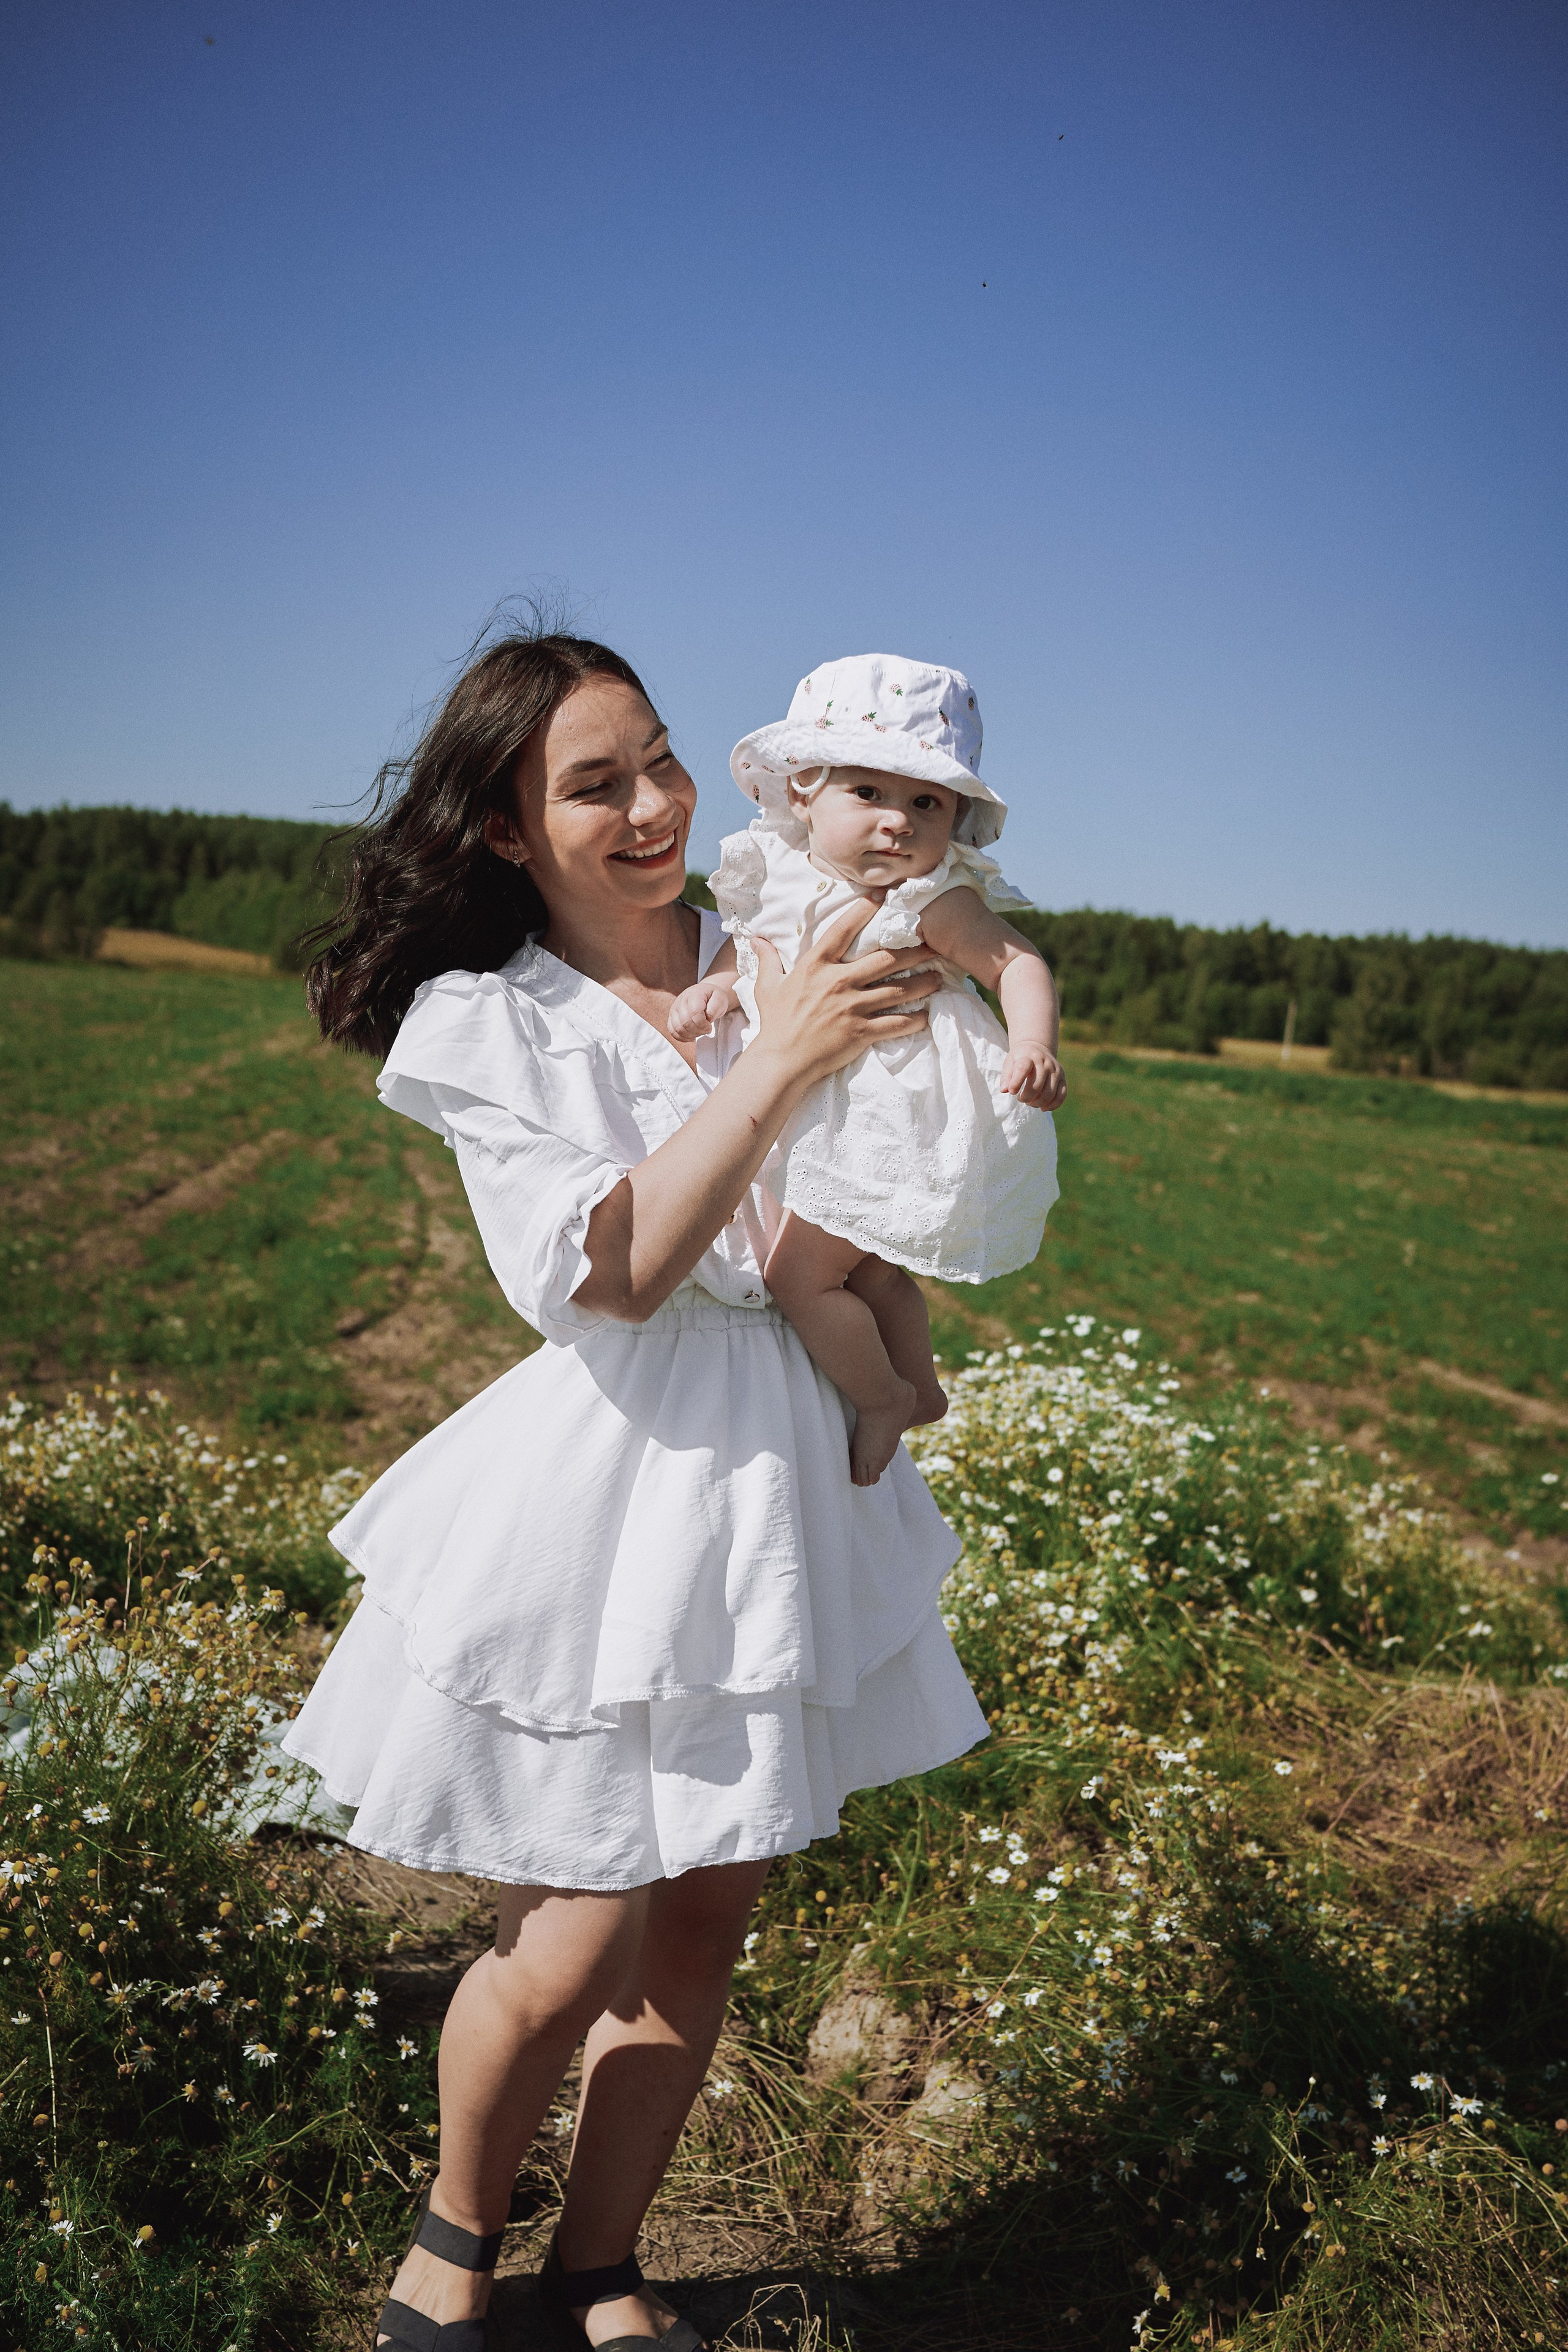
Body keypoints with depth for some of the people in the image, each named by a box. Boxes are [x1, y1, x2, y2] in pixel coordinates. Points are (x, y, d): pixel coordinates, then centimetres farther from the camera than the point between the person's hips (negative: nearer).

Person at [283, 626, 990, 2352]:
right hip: (611, 1483, -4)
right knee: (570, 1952, 1)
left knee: (702, 1922, 15)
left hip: (782, 1472, 4)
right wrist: (770, 1066, -23)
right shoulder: (487, 1024, -8)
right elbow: (602, 1275, -19)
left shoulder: (775, 959, 2)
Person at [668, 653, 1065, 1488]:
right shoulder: (783, 877, -3)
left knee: (795, 1271, -4)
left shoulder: (934, 903, -21)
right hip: (833, 1119, 8)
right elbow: (750, 944, 12)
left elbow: (1018, 961, -19)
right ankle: (920, 1387, 46)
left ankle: (880, 1397, 17)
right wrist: (714, 986, -9)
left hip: (892, 1126, -8)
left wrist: (1033, 1045, -37)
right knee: (871, 1270, 25)